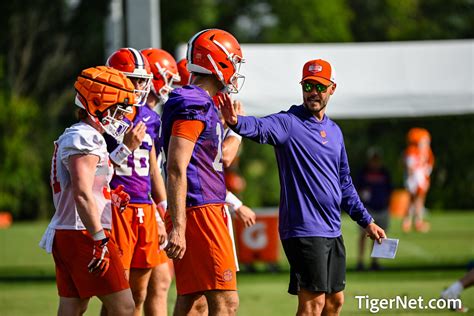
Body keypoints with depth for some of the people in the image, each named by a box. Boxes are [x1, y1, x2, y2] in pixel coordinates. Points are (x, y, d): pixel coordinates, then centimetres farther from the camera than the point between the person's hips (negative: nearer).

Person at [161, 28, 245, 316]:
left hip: (206, 212, 10)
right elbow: (176, 169, -20)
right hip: (200, 213, -10)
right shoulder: (193, 108, -14)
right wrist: (178, 228, -24)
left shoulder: (203, 105, 18)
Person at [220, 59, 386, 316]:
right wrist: (237, 122, -53)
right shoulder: (289, 123, -8)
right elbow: (260, 128, -31)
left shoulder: (334, 131, 15)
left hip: (332, 231, 8)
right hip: (303, 230, -8)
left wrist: (366, 221, 24)